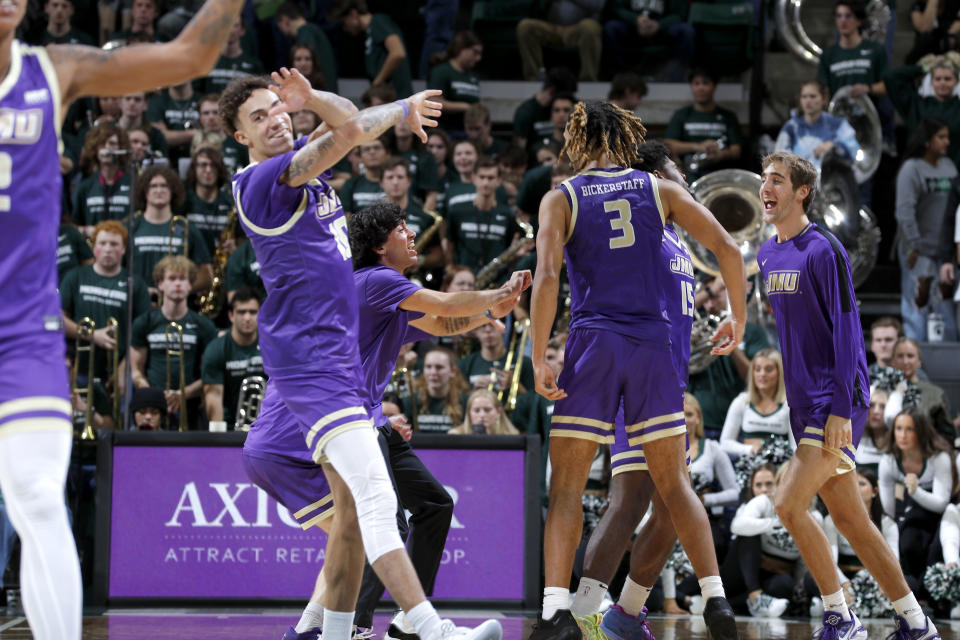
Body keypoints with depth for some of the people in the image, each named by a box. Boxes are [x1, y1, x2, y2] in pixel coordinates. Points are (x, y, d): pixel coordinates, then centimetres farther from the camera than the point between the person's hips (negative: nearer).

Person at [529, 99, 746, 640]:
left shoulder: (561, 198, 3)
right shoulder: (659, 190, 9)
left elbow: (547, 277, -10)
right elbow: (727, 248, 4)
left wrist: (539, 358, -9)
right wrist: (738, 319, 16)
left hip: (592, 344, -2)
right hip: (654, 344, 2)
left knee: (566, 485, 1)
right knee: (674, 483, 9)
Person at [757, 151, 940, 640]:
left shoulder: (823, 251, -12)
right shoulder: (767, 256, 12)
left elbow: (845, 330, -15)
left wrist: (840, 409, -20)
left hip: (834, 401, -8)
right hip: (803, 404, 8)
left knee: (789, 504, -16)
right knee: (849, 519, 8)